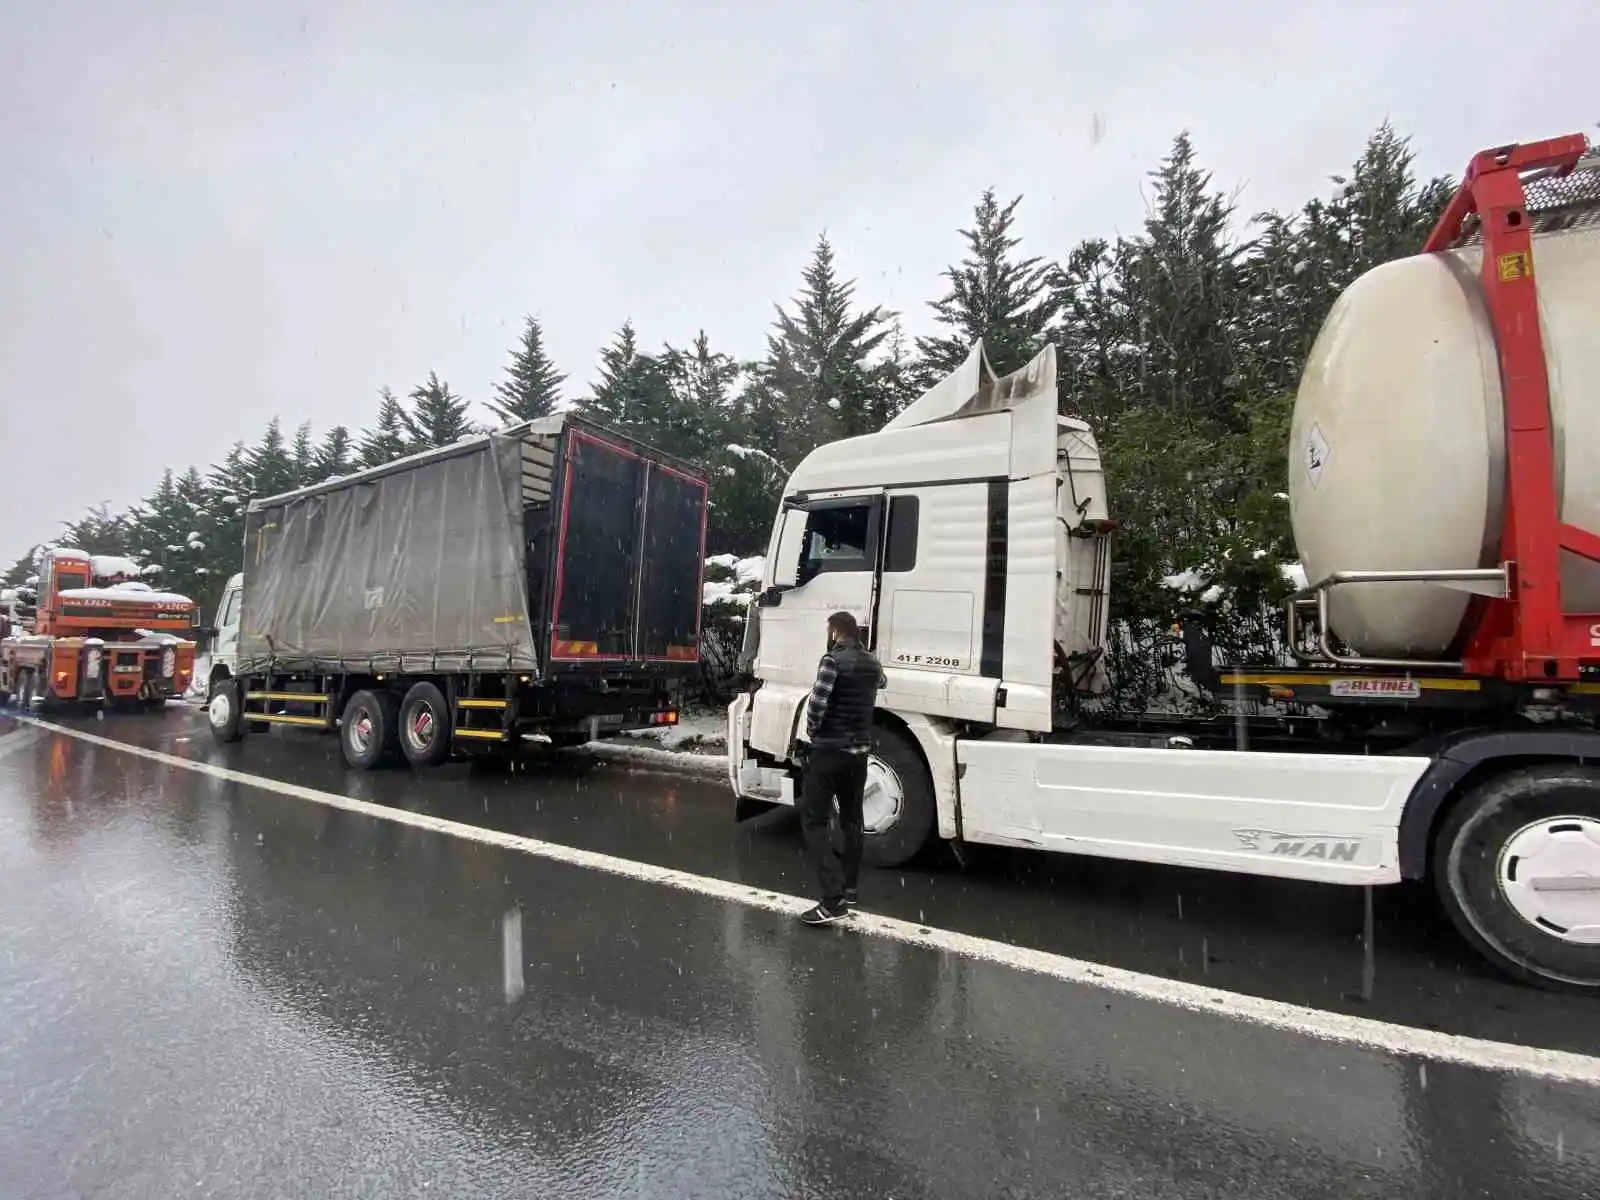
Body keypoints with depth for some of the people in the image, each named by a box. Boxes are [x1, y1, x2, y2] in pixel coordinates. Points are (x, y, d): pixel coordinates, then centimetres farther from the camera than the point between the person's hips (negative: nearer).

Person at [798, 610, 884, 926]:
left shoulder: (833, 660, -16)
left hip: (829, 751, -7)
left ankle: (834, 899, -11)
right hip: (859, 751, 8)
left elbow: (816, 704, -19)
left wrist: (812, 731, -2)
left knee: (814, 821, -3)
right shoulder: (873, 664, 6)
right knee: (851, 820, 17)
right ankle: (848, 889, 27)